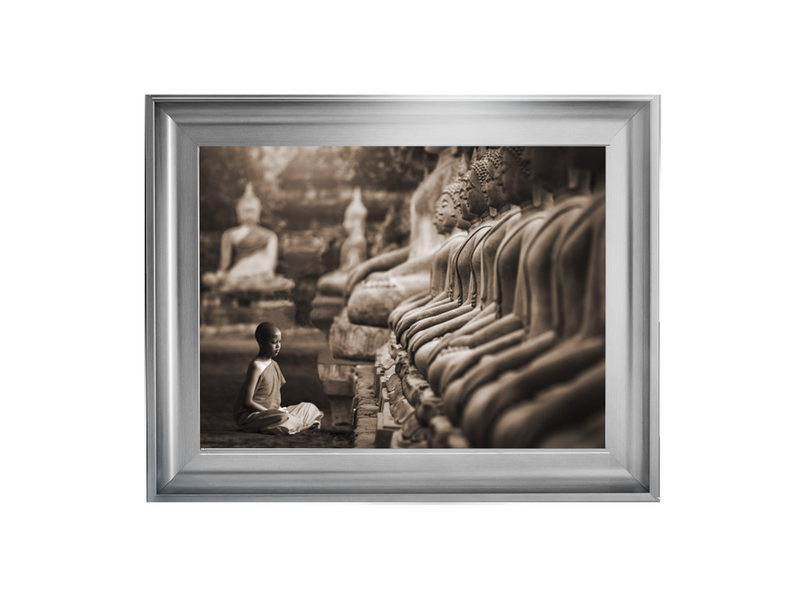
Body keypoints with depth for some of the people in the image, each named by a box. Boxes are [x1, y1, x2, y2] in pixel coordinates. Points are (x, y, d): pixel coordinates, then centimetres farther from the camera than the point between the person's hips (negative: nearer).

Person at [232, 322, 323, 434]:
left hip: (270, 412, 9)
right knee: (282, 418, -38)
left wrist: (280, 409, 0)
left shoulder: (274, 365, 11)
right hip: (249, 416, -9)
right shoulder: (256, 366, -16)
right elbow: (247, 402, -21)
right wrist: (271, 412, -20)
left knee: (309, 407, 9)